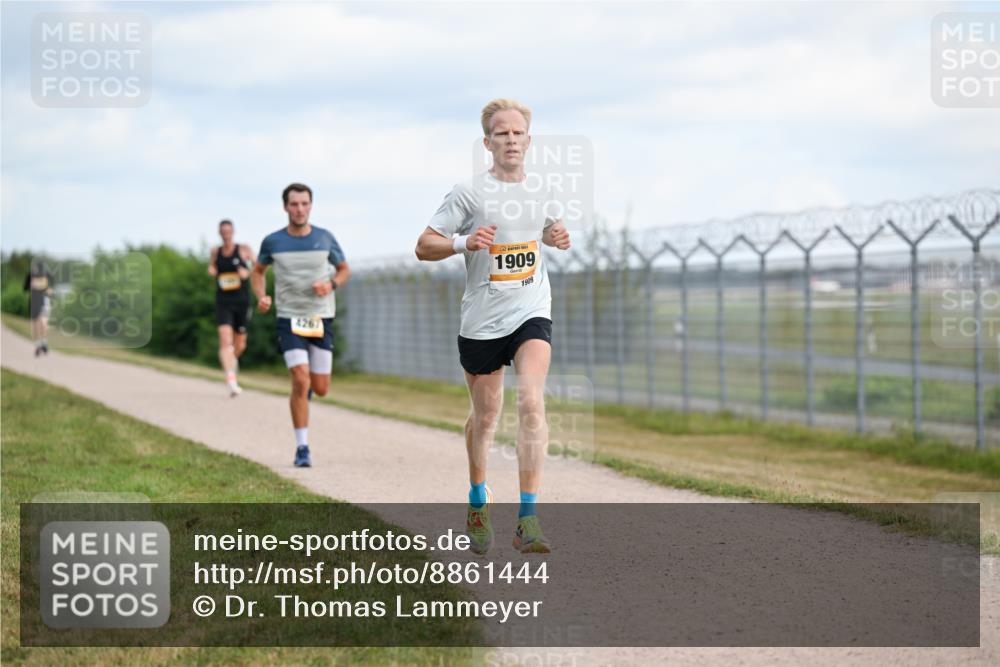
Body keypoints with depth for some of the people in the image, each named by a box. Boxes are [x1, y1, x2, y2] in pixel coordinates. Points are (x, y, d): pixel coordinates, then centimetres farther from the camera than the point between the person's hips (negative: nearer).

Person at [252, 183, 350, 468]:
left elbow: (344, 269, 14)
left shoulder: (325, 238, 1)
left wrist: (332, 285, -8)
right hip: (289, 318, -2)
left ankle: (307, 386, 43)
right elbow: (258, 271, 16)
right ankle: (302, 448, -5)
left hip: (321, 318, 2)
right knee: (300, 382, -16)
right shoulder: (273, 242, -1)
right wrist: (261, 296, -3)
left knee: (320, 388, 3)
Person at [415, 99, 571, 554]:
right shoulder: (470, 193, -6)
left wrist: (557, 237, 3)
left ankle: (528, 519, -20)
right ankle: (478, 504, 36)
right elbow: (424, 246, -6)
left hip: (531, 312, 1)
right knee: (484, 417, 10)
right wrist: (464, 242, -24)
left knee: (531, 401, -19)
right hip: (481, 320, -1)